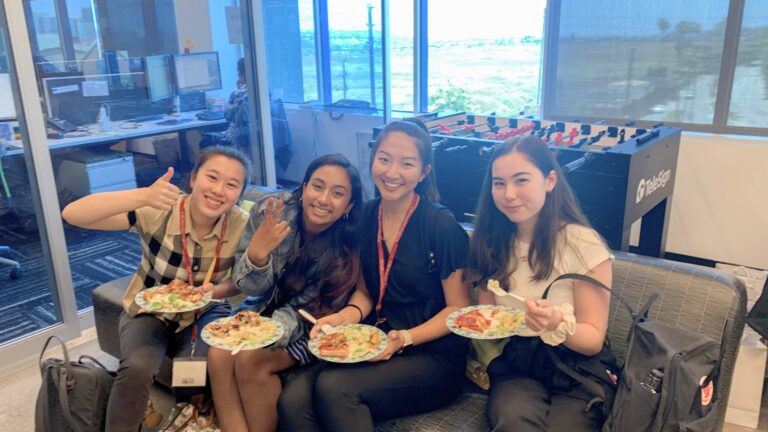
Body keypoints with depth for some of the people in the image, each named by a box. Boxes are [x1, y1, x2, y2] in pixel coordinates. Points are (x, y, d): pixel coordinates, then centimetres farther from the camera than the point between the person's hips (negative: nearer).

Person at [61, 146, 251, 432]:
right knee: (138, 368, -28)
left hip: (205, 312, 1)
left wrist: (215, 291, -25)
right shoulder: (158, 211, -25)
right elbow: (71, 214, -33)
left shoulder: (241, 225, -19)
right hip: (149, 311, -1)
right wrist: (143, 196, -47)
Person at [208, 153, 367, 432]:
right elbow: (251, 288, -13)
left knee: (251, 360, -23)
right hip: (268, 308, 3)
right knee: (219, 355, -21)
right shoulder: (270, 210, -18)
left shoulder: (352, 237, -23)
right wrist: (257, 251, -34)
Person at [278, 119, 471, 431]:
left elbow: (458, 310, -5)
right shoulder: (365, 217, 6)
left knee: (333, 386, -28)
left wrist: (404, 339, -17)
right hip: (375, 348, 4)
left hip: (432, 355, -4)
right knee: (293, 400, -22)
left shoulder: (441, 225, -10)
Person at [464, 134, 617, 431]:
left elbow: (594, 339, -6)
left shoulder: (583, 244, -9)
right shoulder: (492, 243, 3)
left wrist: (558, 324, -26)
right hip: (514, 367, 2)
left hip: (576, 370, -1)